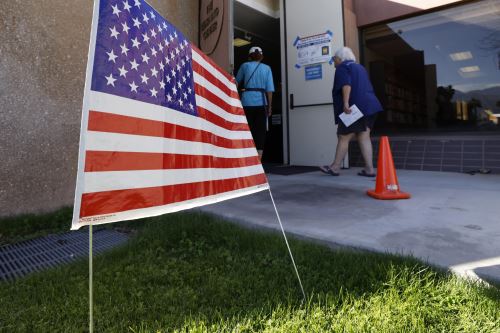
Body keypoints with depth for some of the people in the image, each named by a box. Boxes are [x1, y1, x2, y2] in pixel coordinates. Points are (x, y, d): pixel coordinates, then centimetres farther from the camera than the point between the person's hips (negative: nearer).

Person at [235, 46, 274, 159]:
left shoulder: (245, 66, 7)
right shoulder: (267, 68, 8)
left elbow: (237, 82, 21)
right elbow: (269, 89, 2)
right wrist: (269, 106, 8)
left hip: (247, 102, 0)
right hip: (261, 103, 1)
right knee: (260, 132, 5)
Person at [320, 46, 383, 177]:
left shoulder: (342, 68, -1)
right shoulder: (359, 67, 25)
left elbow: (346, 85, -19)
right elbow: (368, 88, 27)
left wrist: (345, 103, -28)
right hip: (369, 106, 8)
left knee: (343, 137, -1)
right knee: (364, 138, 4)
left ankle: (335, 167, 7)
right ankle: (369, 169, 0)